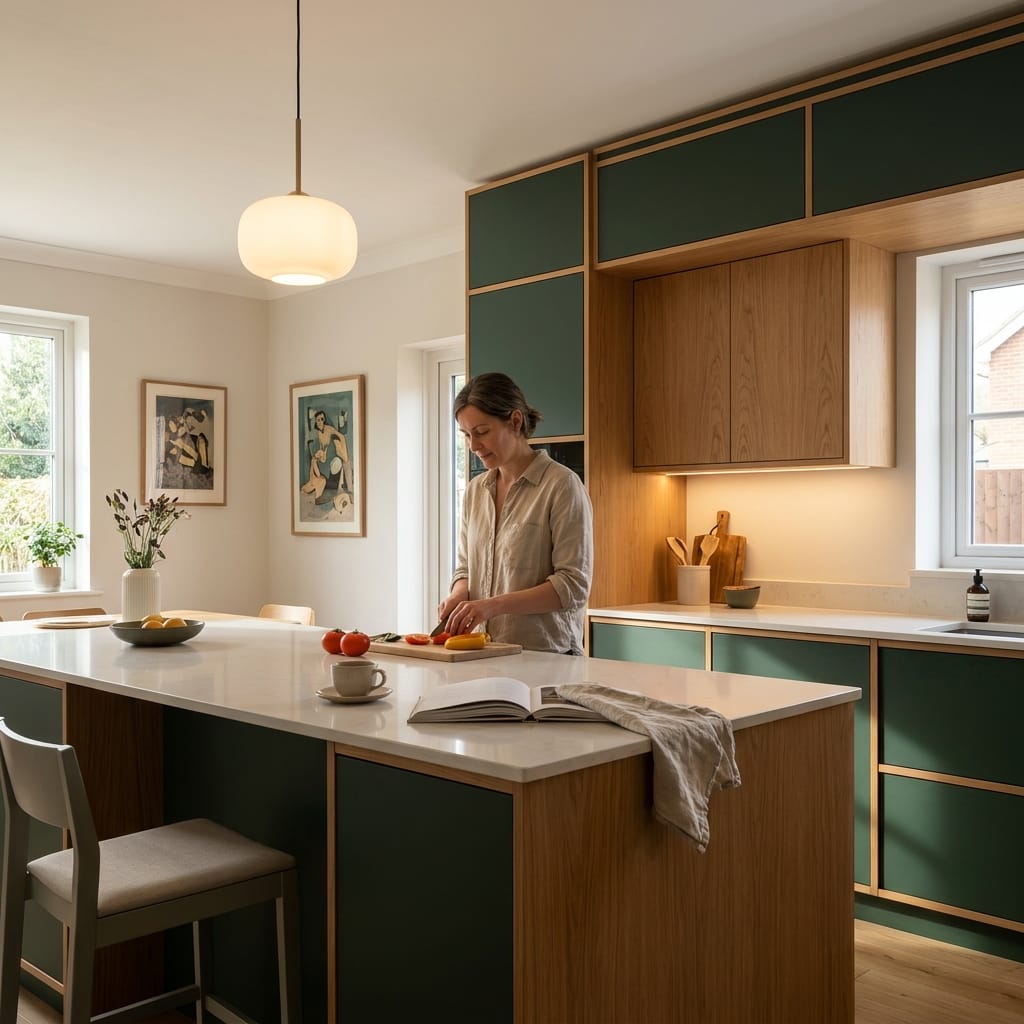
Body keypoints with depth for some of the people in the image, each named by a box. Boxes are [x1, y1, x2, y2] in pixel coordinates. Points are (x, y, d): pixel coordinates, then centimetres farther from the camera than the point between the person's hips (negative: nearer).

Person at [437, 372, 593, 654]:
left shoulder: (562, 485, -5)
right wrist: (458, 595, 1)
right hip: (484, 654, 5)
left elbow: (574, 584, -9)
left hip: (546, 654, -5)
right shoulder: (475, 490, 15)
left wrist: (495, 604, -18)